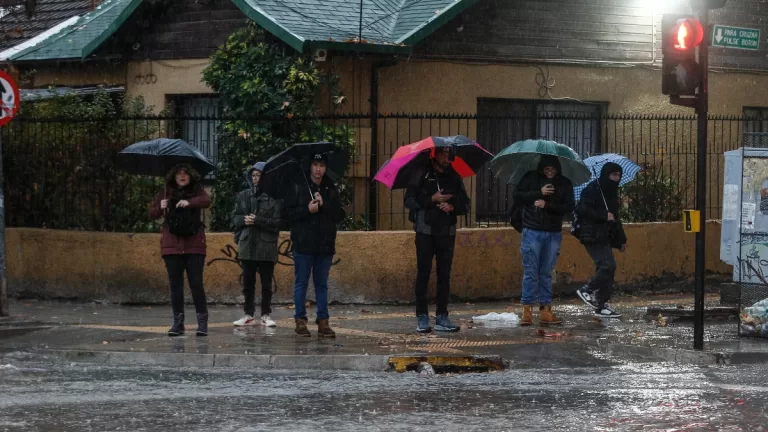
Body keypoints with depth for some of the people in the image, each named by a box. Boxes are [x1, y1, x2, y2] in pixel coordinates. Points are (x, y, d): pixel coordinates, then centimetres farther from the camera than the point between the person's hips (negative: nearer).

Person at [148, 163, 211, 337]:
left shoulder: (197, 191, 4)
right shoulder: (166, 193, 10)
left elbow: (206, 201, -17)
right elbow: (151, 213, 12)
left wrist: (189, 203, -34)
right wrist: (160, 207, -10)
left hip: (194, 245, -2)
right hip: (172, 245, 2)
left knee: (196, 283, -6)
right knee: (175, 285, 4)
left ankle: (202, 322, -1)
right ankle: (178, 322, 7)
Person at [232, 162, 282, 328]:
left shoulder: (274, 197, -6)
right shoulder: (243, 196, 8)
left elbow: (278, 222, -11)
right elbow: (235, 217, 10)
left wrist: (258, 220, -18)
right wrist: (244, 220, -11)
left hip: (267, 247, -4)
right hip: (247, 245, 4)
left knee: (266, 283, 3)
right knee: (248, 282, 8)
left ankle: (266, 315, 10)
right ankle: (249, 315, 15)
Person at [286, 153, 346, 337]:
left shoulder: (331, 190, 9)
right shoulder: (298, 188, 1)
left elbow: (340, 215, 2)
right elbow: (289, 212, -4)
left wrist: (324, 204, -11)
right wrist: (307, 210, -17)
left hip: (325, 246, 3)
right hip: (303, 244, -3)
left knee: (322, 284, 7)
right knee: (301, 283, 2)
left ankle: (323, 321, 9)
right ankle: (300, 320, 6)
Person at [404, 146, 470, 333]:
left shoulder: (454, 178, 11)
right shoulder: (422, 176, -1)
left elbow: (465, 205, 13)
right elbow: (409, 200, -5)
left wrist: (453, 206, -8)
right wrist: (431, 199, -14)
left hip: (446, 232, 4)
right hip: (425, 231, -3)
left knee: (444, 274, 3)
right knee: (423, 274, -3)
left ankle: (442, 317, 6)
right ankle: (422, 317, 1)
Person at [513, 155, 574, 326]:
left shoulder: (565, 184, 5)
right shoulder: (531, 178, 2)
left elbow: (569, 207, -2)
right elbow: (517, 197, -3)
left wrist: (547, 205, -14)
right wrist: (539, 193, -13)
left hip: (553, 233, 2)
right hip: (532, 231, -2)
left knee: (546, 273, 7)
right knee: (530, 272, -4)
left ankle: (545, 309, 9)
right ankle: (527, 310, -2)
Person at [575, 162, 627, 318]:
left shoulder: (612, 193, 20)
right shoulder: (593, 190, -8)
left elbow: (615, 218, 29)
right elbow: (582, 210, -19)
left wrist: (622, 239, 24)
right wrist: (604, 217, -18)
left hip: (605, 238, 9)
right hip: (593, 237, -9)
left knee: (605, 269, 5)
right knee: (608, 265, -19)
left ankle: (601, 305, 8)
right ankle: (587, 290, -5)